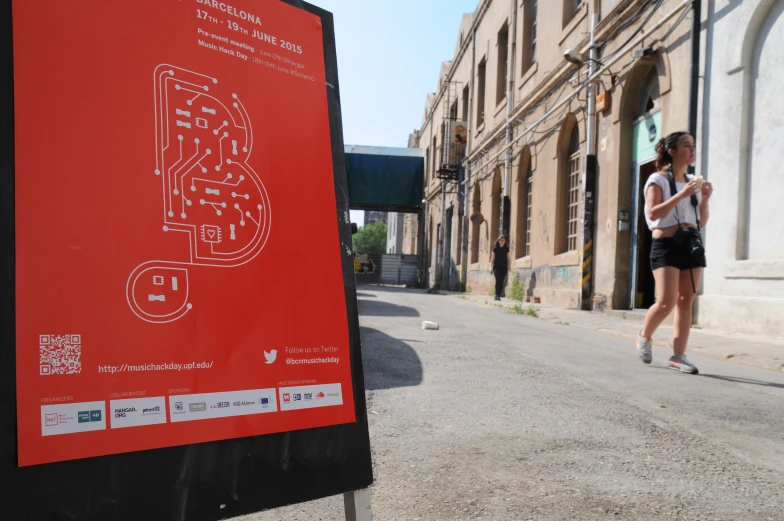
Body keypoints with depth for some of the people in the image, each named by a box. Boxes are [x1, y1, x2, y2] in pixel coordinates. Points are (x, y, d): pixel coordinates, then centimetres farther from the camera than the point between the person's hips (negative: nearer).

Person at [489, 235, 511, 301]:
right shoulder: (495, 248, 0)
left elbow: (509, 259, 7)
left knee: (502, 281, 1)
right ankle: (496, 295, -14)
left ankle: (499, 295, 8)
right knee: (498, 279, -17)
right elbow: (492, 258, 1)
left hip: (504, 267, 2)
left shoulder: (506, 249, 5)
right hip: (496, 267, -2)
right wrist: (491, 267, -3)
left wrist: (509, 267, 1)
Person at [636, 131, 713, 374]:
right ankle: (644, 337, 14)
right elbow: (653, 213, -14)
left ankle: (678, 355, 6)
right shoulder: (658, 179, -1)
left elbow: (702, 222, 16)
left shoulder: (693, 181, 17)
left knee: (686, 301, 2)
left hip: (692, 243, 6)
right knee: (667, 301, -12)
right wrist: (682, 194, -17)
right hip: (666, 244, -6)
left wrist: (704, 199, 1)